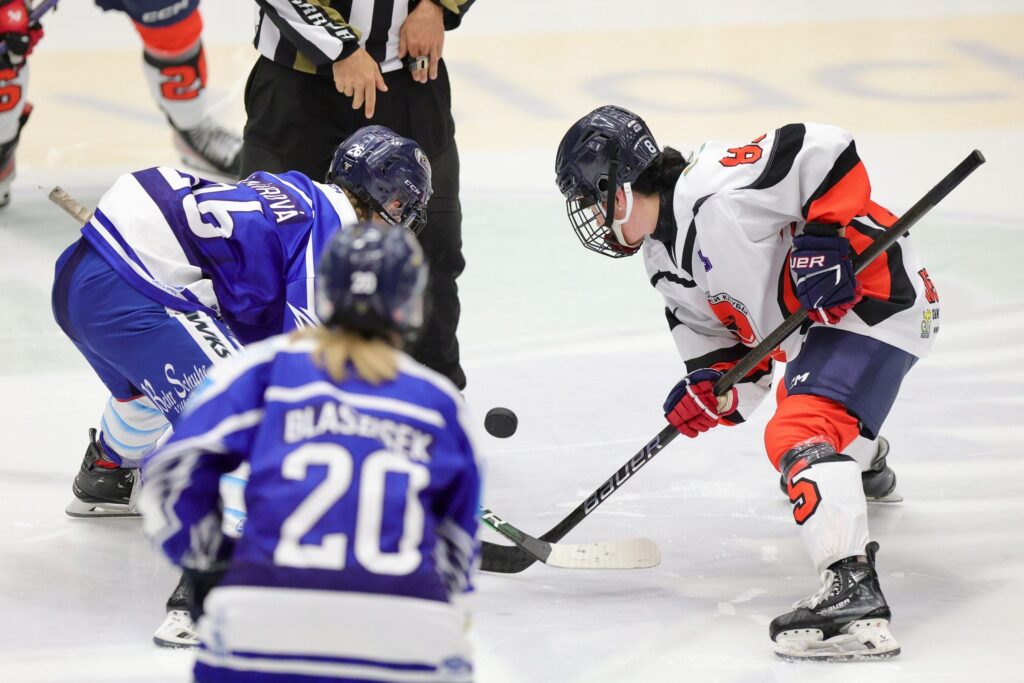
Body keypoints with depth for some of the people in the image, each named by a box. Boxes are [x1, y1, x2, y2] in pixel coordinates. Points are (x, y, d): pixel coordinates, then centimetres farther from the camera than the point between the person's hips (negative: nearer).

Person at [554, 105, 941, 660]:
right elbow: (724, 339, 11)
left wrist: (826, 237, -30)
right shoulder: (666, 261, 9)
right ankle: (866, 465, 72)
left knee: (798, 432, -28)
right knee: (798, 400, 38)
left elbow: (824, 151, -27)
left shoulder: (711, 187, -23)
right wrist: (710, 386, -8)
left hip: (872, 298, -12)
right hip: (812, 327, 12)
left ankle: (854, 593, -39)